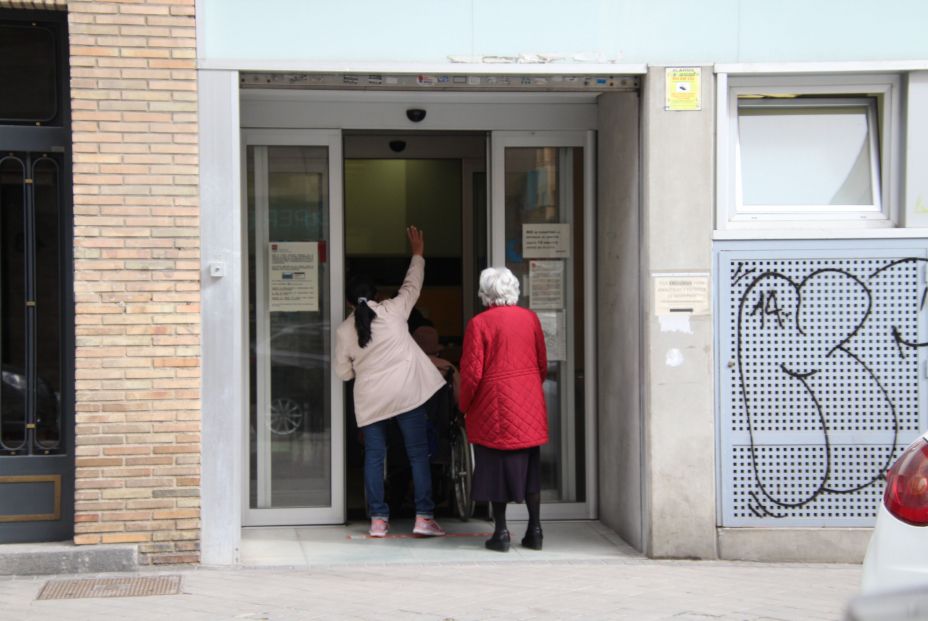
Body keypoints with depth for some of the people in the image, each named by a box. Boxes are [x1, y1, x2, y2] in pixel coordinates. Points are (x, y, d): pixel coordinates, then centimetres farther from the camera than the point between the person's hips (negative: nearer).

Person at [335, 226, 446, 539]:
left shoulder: (343, 331, 1)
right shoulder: (392, 311, -3)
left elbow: (343, 373, 7)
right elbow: (412, 286, 14)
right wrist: (418, 254, 28)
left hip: (369, 400, 2)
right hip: (406, 392, -2)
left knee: (374, 457, 10)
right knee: (418, 454, 2)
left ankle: (378, 520, 9)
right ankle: (424, 517, -1)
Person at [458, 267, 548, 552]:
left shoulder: (479, 323, -11)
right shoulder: (530, 318, 3)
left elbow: (472, 372, -11)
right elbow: (542, 365, 9)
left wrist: (464, 406, 3)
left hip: (495, 407, -4)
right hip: (530, 409, 4)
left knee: (496, 468, 4)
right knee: (530, 467, 12)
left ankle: (501, 532, 5)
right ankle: (534, 530, 12)